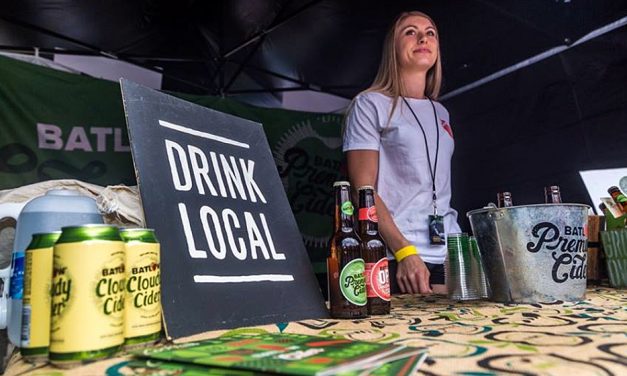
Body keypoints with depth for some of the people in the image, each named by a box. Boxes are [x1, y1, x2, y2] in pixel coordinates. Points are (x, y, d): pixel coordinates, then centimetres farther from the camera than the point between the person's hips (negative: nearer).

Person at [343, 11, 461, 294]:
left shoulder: (440, 113, 19)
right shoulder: (370, 104, 0)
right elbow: (363, 189, -9)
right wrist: (405, 251, -19)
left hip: (450, 255, 6)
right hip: (394, 259, -5)